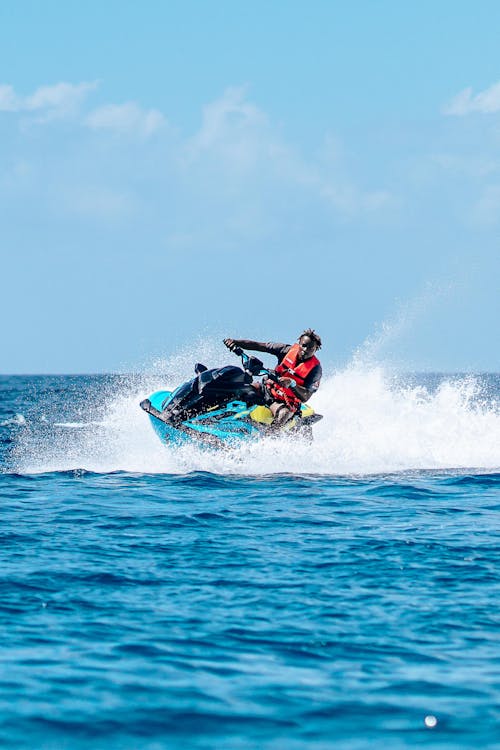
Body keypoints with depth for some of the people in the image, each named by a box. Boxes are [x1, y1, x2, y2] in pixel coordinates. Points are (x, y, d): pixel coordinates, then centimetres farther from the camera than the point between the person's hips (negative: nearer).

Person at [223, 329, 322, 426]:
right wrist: (235, 342, -17)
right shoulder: (289, 350, -3)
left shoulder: (315, 368, -13)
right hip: (269, 390, 5)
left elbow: (305, 397, -21)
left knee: (282, 414, -39)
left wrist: (292, 384, -39)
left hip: (288, 403, -5)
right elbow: (259, 346, -6)